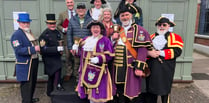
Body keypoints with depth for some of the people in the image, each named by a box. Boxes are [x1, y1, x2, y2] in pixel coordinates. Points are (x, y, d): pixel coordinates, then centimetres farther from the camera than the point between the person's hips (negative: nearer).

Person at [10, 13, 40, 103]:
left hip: (33, 62, 9)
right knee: (26, 84, 0)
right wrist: (33, 49, -28)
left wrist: (38, 47, 8)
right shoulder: (16, 35, -15)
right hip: (25, 65, -9)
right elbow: (18, 50, -25)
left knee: (33, 82, 21)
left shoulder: (29, 32, 12)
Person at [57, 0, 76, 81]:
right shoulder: (62, 14, 11)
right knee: (68, 57, 3)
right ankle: (68, 73, 17)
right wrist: (63, 29, -8)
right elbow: (58, 25, 11)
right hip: (67, 39, 1)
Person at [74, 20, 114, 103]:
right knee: (90, 91, 17)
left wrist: (99, 59, -23)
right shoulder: (86, 39, 11)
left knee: (98, 93, 2)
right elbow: (82, 52, 18)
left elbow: (109, 55, -12)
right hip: (86, 70, 6)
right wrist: (77, 48, -1)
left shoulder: (105, 40, -8)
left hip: (98, 71, -6)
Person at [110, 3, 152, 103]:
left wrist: (139, 67, -18)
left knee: (132, 94, 4)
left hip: (131, 68, -5)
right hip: (117, 68, 6)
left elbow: (142, 50, -11)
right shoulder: (117, 30, 16)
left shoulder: (139, 30, -4)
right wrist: (113, 39, 1)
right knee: (120, 93, 16)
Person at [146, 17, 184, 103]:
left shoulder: (175, 37, 3)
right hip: (152, 69, 3)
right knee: (151, 91, 13)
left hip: (165, 70, -2)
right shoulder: (151, 37, 13)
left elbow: (177, 51, -12)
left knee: (164, 92, 9)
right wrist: (149, 53, -16)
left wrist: (160, 52, -17)